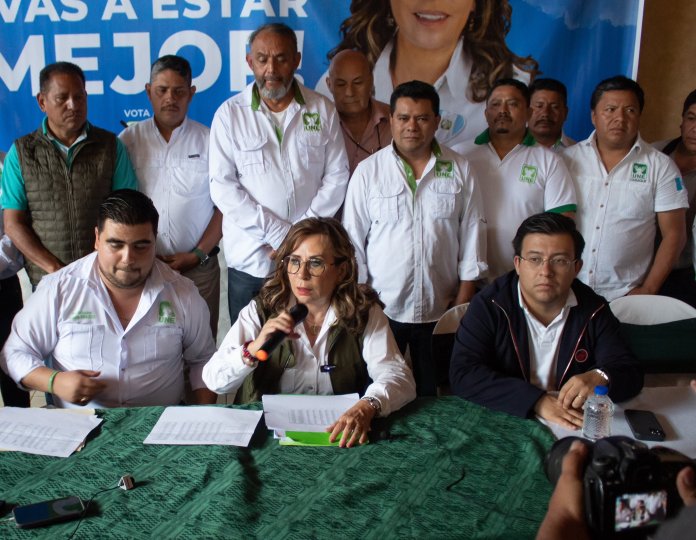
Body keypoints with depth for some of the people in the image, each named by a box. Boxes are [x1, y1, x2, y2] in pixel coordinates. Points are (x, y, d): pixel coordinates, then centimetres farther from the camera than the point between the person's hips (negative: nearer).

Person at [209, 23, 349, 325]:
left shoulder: (322, 110, 4)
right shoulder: (230, 114, 0)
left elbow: (337, 177, 3)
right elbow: (222, 187, -5)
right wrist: (278, 234, -12)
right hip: (250, 259, -1)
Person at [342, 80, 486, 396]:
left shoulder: (459, 171, 2)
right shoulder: (368, 172, -3)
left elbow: (472, 236, 4)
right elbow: (353, 240, 0)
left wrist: (463, 301, 1)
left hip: (439, 311, 1)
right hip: (380, 309, -1)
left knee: (433, 395, 13)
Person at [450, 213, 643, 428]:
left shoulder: (594, 311, 2)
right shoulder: (488, 306, -8)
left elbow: (631, 374, 1)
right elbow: (463, 374, -16)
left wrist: (600, 378, -23)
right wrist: (536, 401, -25)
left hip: (577, 427, 3)